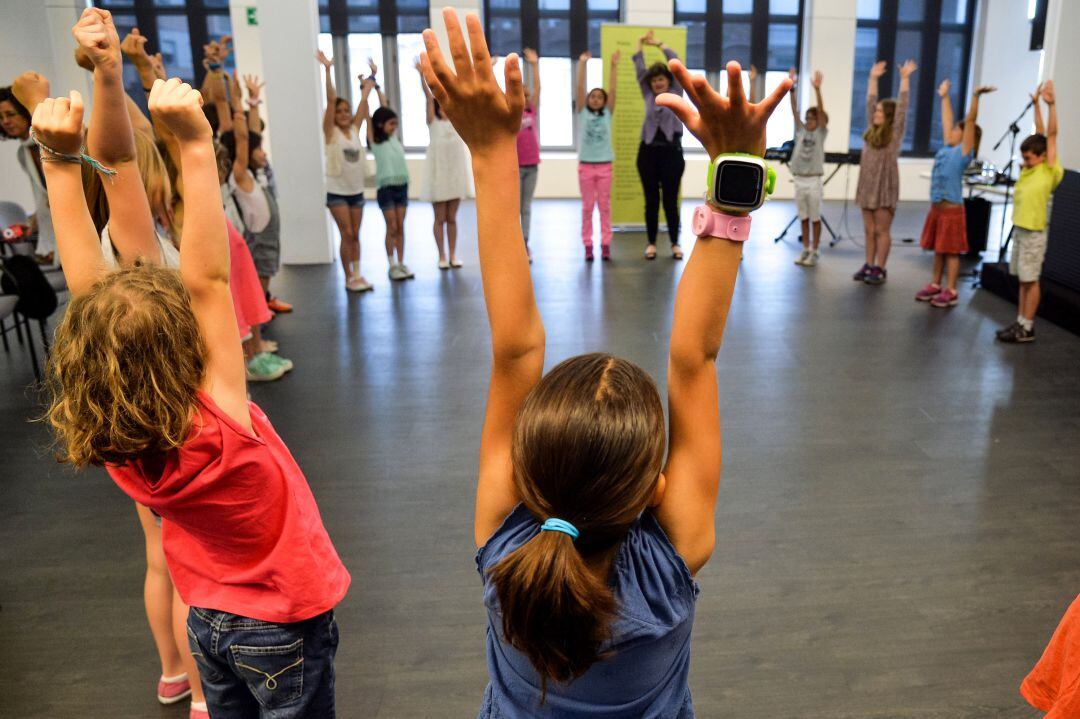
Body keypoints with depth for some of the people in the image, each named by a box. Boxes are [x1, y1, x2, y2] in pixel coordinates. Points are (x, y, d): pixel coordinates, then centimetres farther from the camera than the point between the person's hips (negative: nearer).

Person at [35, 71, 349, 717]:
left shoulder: (109, 444, -17)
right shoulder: (219, 426, -33)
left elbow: (88, 289, -19)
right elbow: (208, 280, -38)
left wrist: (61, 159, -20)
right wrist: (195, 142, -40)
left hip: (211, 621, 5)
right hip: (285, 626, -5)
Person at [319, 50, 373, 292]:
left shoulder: (355, 129, 6)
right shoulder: (331, 132, -6)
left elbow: (364, 101, 4)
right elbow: (330, 100, -15)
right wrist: (328, 70, -22)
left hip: (357, 190, 4)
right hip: (337, 191, -4)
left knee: (355, 235, 9)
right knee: (347, 234, -4)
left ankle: (358, 274, 16)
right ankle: (349, 278, 5)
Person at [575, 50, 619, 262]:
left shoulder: (607, 114, 7)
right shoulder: (582, 113, 5)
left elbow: (612, 90, -1)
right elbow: (580, 88, -2)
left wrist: (614, 66, -6)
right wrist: (582, 64, -8)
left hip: (604, 166, 1)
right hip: (585, 165, 0)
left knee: (605, 207, 4)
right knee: (587, 207, 3)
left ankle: (605, 244, 7)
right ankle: (588, 245, 6)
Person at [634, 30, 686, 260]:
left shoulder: (676, 92, 5)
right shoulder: (648, 95, 11)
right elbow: (639, 70, 7)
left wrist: (659, 44, 1)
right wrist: (641, 45, 1)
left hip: (671, 150, -2)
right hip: (648, 151, 2)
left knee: (670, 199, 0)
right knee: (651, 200, 5)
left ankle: (675, 243, 9)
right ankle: (651, 243, 12)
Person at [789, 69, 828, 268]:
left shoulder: (821, 133, -2)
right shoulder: (801, 131, 6)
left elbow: (821, 111, -15)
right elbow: (794, 110, -2)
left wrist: (817, 89, -26)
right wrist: (792, 87, -13)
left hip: (813, 181, -4)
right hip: (799, 181, 4)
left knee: (815, 218, 4)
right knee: (803, 218, 11)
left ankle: (814, 252, 11)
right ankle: (805, 250, 19)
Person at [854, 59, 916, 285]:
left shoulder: (895, 132, -4)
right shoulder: (871, 130, 9)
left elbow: (902, 106, -11)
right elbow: (870, 102, 13)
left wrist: (905, 78, -12)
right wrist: (873, 78, 11)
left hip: (885, 186, -5)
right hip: (867, 185, 5)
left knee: (882, 231, 1)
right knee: (869, 230, 10)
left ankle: (880, 269, 6)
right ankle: (868, 265, 17)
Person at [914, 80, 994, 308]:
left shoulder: (964, 152, -7)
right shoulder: (947, 148, 11)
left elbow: (970, 121, -16)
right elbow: (947, 120, 19)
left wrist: (976, 97, -24)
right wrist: (944, 97, 26)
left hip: (952, 209, -7)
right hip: (936, 206, 7)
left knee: (951, 251, -2)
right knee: (938, 249, 14)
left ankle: (950, 292, 2)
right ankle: (935, 285, 23)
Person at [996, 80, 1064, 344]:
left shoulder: (1050, 172, -10)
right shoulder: (1028, 168, 6)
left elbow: (1051, 135, -15)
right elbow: (1039, 134, 11)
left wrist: (1051, 104, -21)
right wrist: (1036, 104, 12)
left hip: (1034, 233, -7)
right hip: (1019, 229, 7)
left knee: (1031, 280, -2)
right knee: (1023, 279, 12)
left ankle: (1027, 328, 4)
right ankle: (1021, 322, 18)